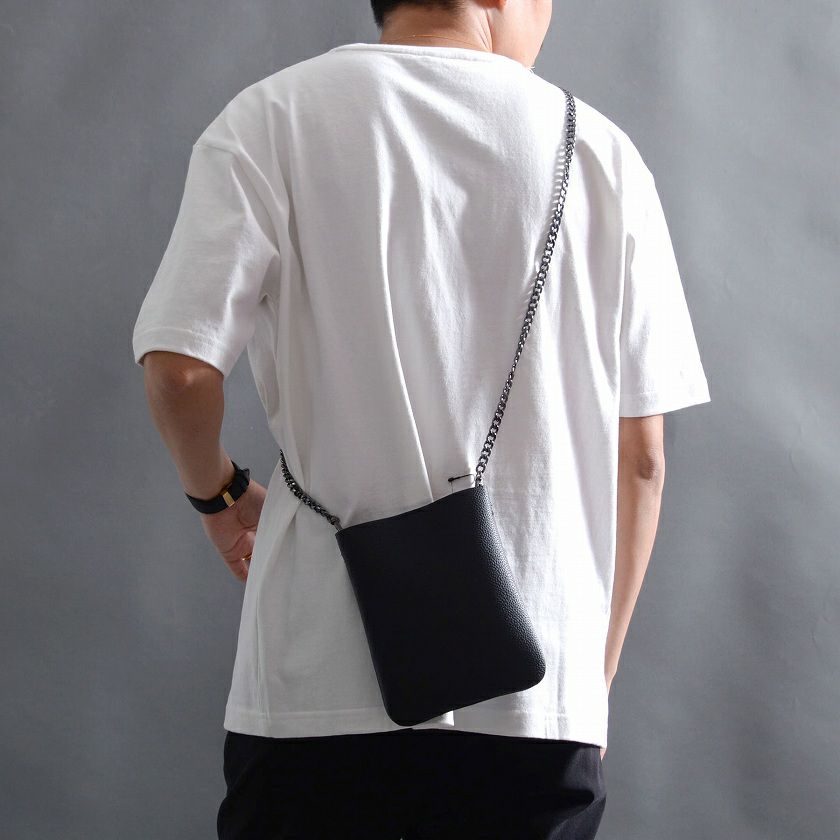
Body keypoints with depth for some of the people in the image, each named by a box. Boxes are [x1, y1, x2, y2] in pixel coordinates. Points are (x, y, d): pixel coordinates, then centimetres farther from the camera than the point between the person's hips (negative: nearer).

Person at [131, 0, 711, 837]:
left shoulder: (271, 118, 1)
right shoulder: (599, 149, 6)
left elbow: (179, 368, -9)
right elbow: (639, 460, 5)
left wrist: (218, 493, 12)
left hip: (318, 684, -1)